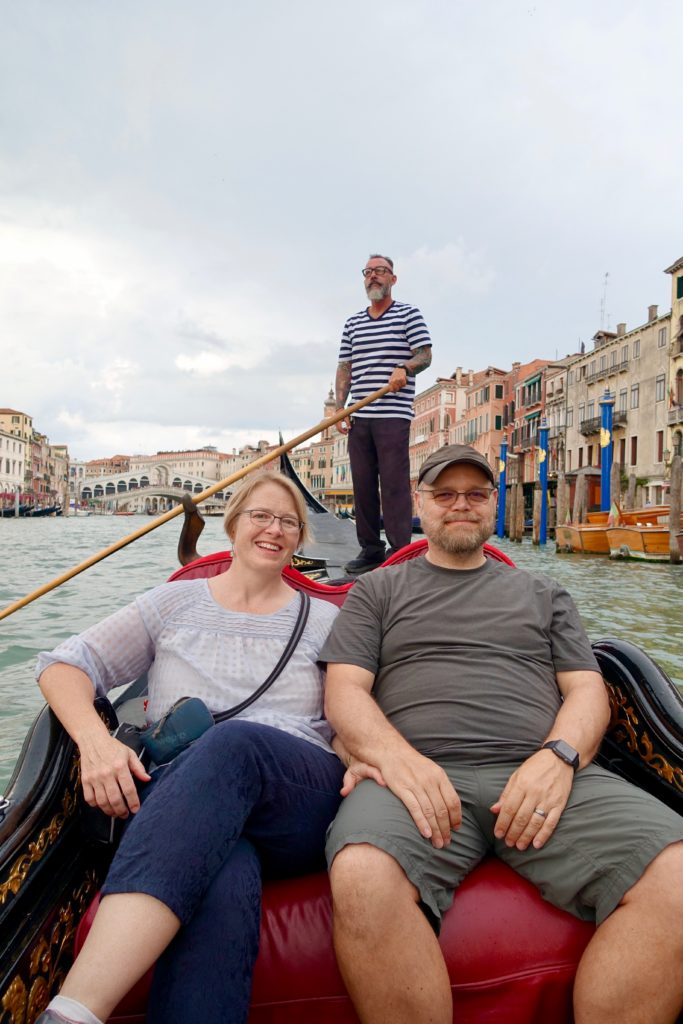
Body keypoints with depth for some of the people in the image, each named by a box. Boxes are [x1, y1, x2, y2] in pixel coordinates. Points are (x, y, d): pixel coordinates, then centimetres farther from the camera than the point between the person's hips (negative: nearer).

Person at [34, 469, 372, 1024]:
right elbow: (64, 664, 12)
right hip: (175, 798, 0)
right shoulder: (178, 602, 17)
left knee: (234, 739, -38)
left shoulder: (323, 620, 19)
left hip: (296, 808, 1)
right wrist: (95, 740, -9)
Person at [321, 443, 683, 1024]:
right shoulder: (377, 591, 19)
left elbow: (587, 690, 16)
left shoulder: (543, 595, 25)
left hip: (544, 774, 2)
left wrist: (559, 756, -7)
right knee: (362, 875, -34)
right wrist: (394, 754, -13)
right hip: (418, 774, -1)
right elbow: (345, 689, 8)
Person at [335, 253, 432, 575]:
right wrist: (340, 408, 6)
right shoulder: (352, 323, 19)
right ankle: (370, 549, 15)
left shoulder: (409, 314, 6)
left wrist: (405, 368, -22)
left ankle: (400, 551, -3)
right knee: (362, 483, 6)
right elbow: (345, 367, 16)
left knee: (394, 483, -8)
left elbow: (424, 354, -1)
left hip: (393, 415, -5)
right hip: (358, 417, 5)